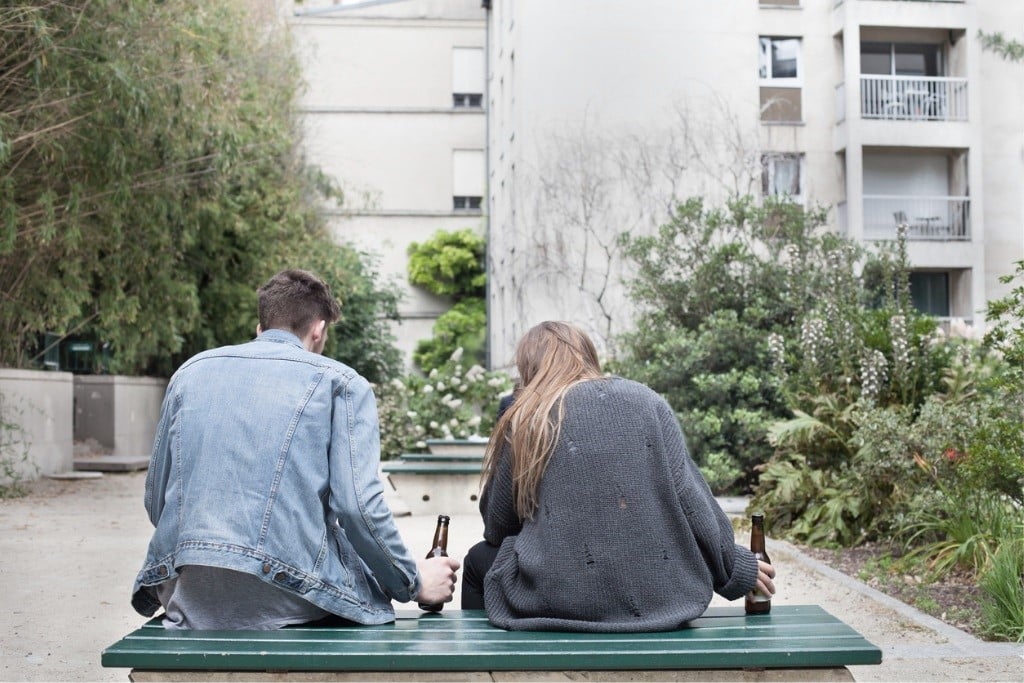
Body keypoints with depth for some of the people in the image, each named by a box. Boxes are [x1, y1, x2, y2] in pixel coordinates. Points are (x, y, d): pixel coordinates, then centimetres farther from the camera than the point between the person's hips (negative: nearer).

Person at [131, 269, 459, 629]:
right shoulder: (340, 382, 3)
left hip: (187, 596, 5)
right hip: (285, 597, -5)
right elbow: (357, 507, -8)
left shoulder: (190, 371, 16)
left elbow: (155, 499, 19)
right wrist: (414, 583, 6)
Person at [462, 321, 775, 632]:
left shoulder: (525, 418, 4)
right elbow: (691, 498, 2)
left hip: (564, 600, -2)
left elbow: (497, 525, 11)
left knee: (479, 560, 27)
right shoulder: (646, 400, 6)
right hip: (660, 598, 3)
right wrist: (735, 567, 14)